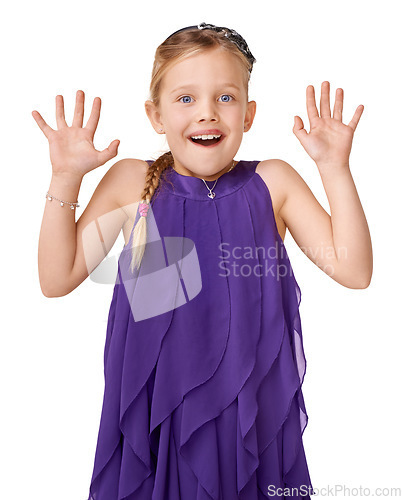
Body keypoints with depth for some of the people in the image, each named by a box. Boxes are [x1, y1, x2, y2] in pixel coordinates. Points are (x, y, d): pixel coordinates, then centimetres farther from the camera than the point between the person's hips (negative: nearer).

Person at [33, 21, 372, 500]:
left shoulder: (272, 182, -2)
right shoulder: (130, 182, -4)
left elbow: (353, 270, -6)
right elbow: (56, 279, -3)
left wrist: (335, 168, -13)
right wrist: (66, 178, -10)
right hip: (154, 411, 0)